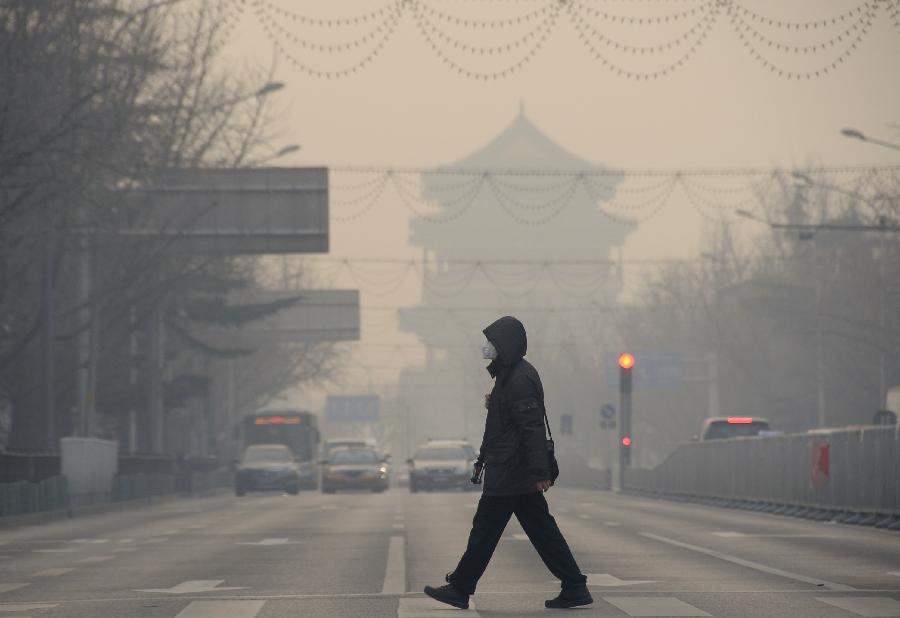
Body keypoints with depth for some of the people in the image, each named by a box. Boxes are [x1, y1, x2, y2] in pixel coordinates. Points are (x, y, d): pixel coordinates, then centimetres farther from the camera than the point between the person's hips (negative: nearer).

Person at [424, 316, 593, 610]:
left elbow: (533, 428, -23)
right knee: (541, 530, 9)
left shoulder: (519, 379, -17)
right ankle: (574, 588, 8)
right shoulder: (510, 374, 15)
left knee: (485, 530, 0)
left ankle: (460, 588, 9)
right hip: (521, 476, 10)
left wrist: (540, 472, -27)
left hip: (508, 474, -10)